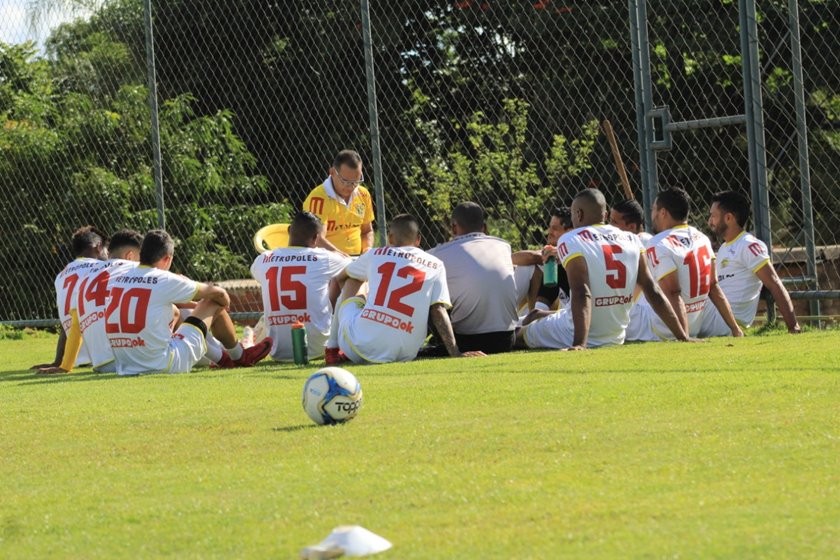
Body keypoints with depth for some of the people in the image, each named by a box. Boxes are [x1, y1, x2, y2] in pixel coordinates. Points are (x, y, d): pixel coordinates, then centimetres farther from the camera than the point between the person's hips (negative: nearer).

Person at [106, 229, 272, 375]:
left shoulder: (114, 282, 4)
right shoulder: (165, 281, -9)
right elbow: (218, 294, 5)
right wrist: (225, 301, 29)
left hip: (125, 369, 6)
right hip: (166, 365, -6)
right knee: (214, 305, 12)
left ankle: (220, 357, 47)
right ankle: (239, 357, 37)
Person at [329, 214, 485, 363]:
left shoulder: (376, 254, 14)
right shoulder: (435, 266, 11)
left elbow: (340, 278, 33)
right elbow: (438, 311, -2)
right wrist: (455, 352, -6)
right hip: (404, 355, 1)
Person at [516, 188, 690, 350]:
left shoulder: (570, 241, -12)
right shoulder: (631, 240, 4)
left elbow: (581, 294, -24)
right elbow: (652, 291, 1)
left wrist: (579, 343, -33)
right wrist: (682, 337, 2)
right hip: (615, 339, 6)